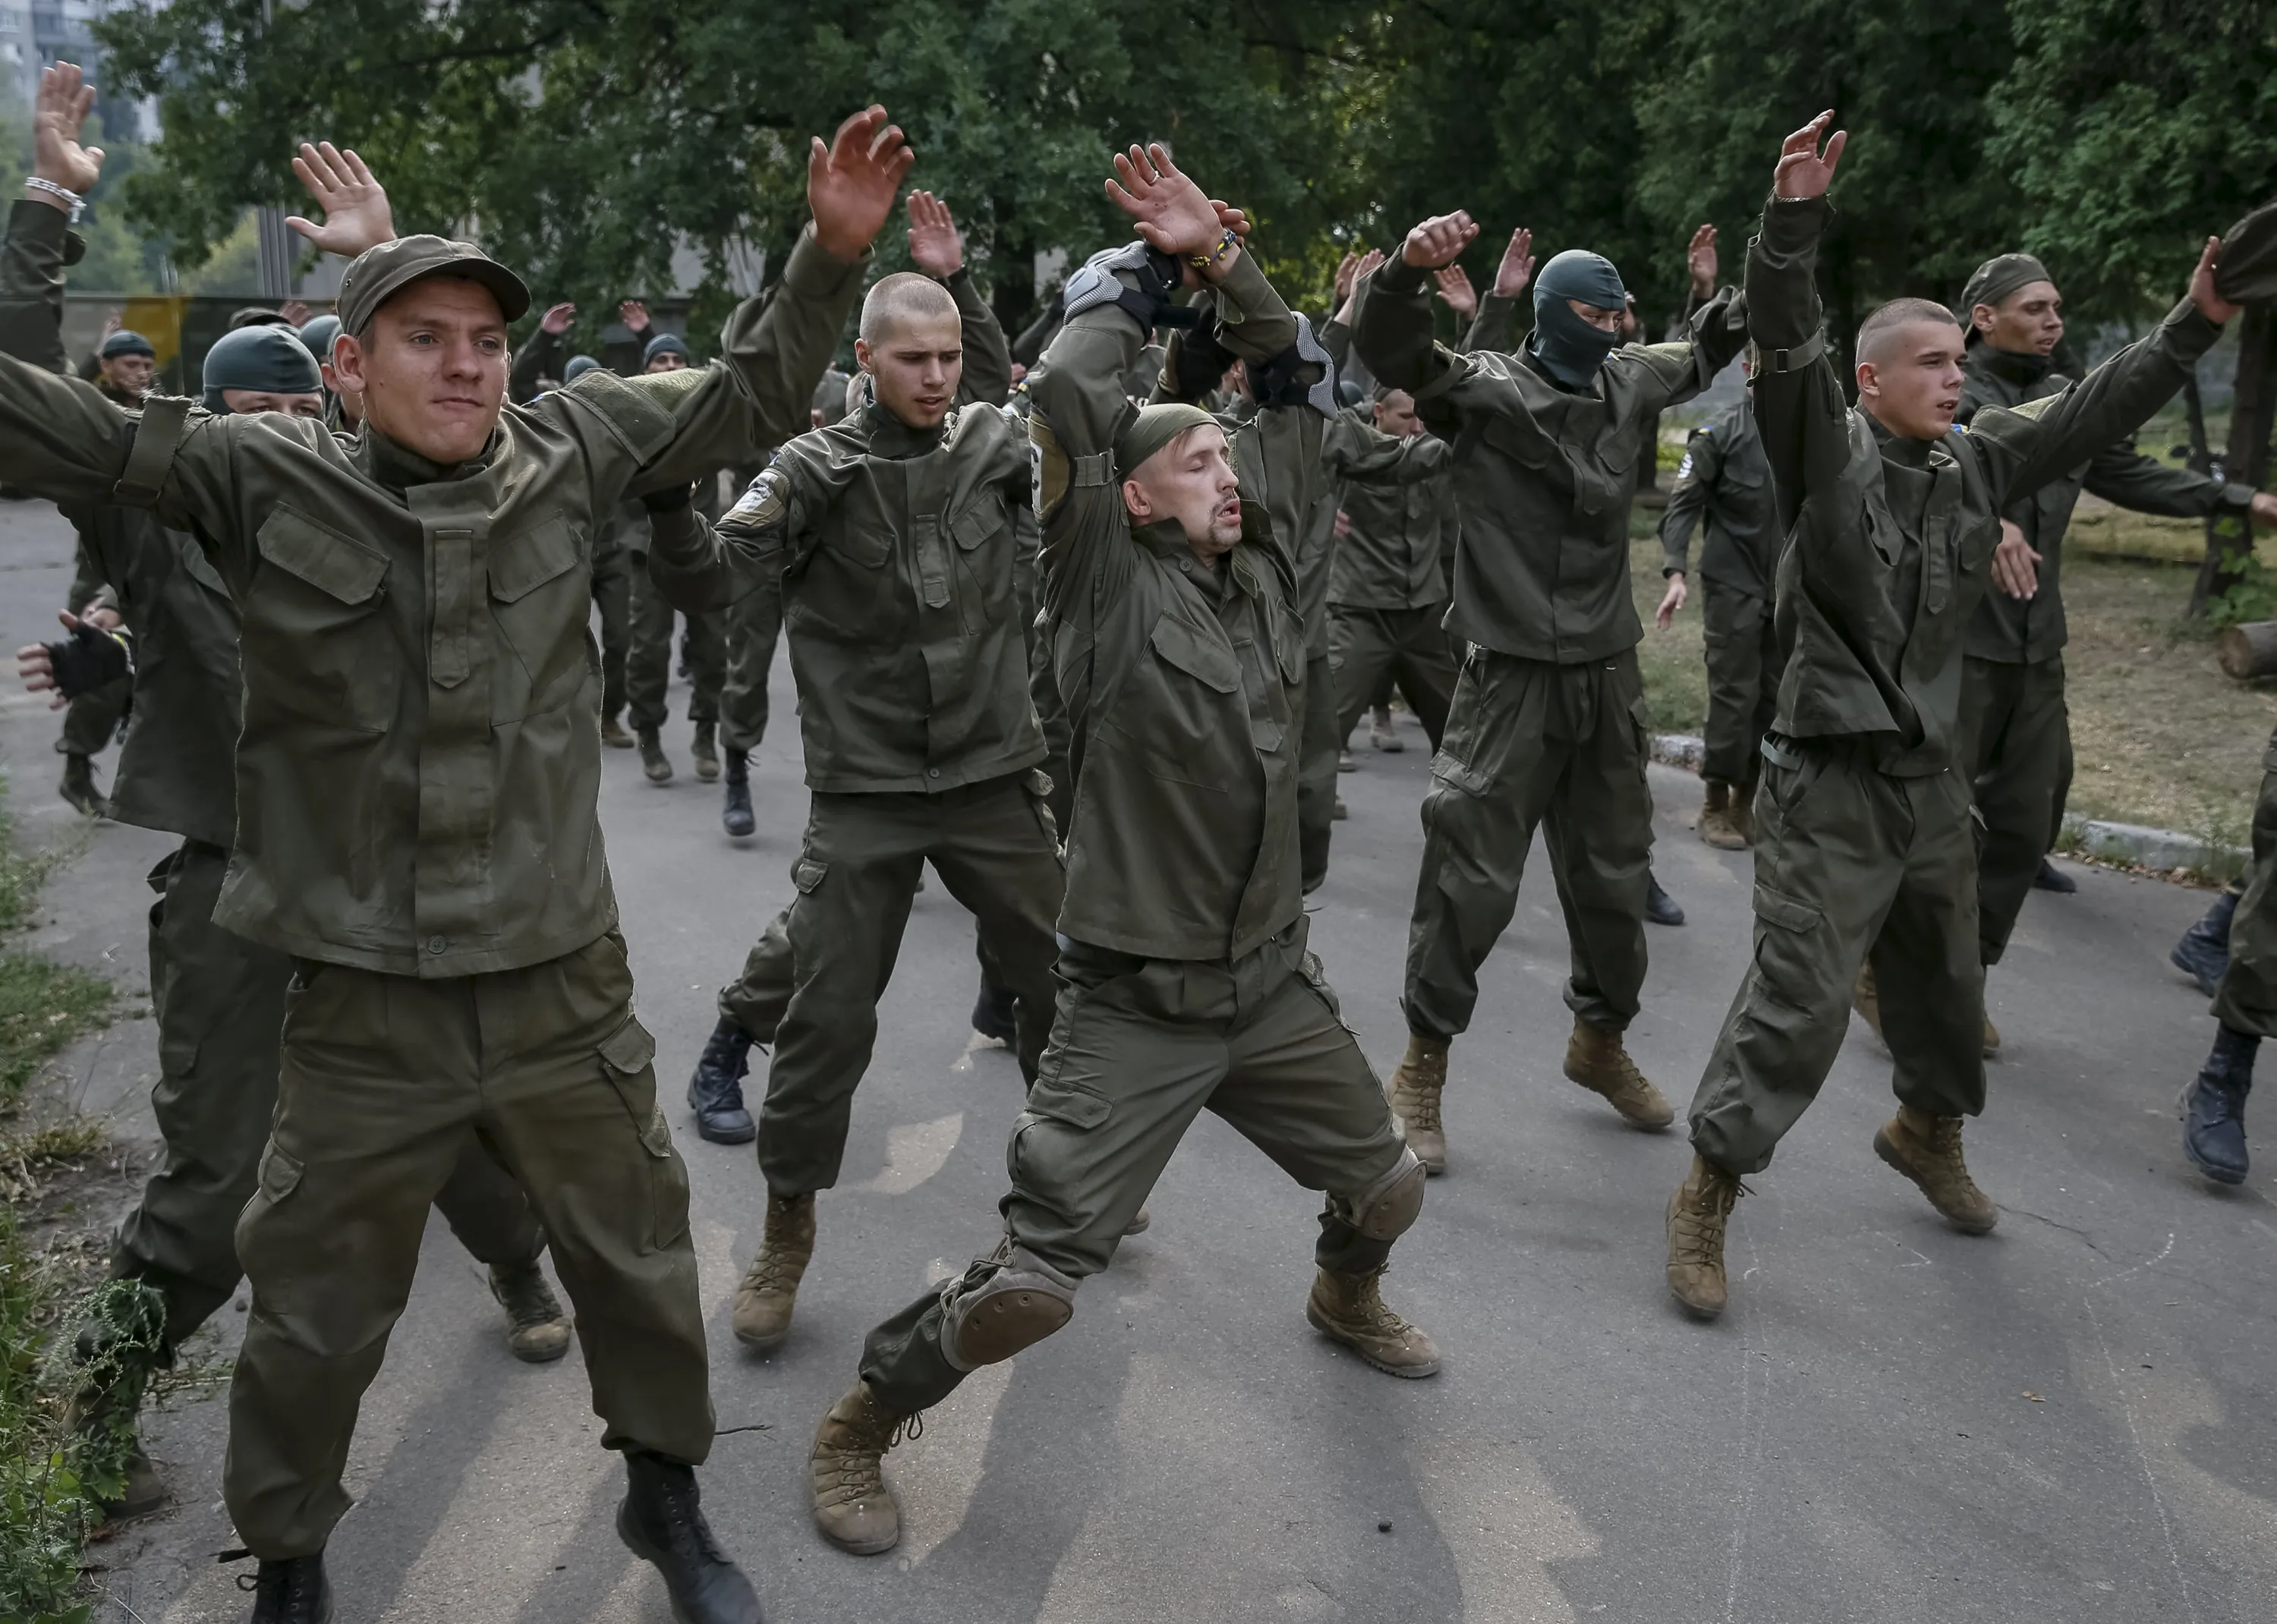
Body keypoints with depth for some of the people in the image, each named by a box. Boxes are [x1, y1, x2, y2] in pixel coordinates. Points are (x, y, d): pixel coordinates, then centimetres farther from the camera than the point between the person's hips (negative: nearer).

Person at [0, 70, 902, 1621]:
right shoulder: (263, 479, -6)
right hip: (365, 1009, -1)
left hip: (567, 986, 2)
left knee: (639, 1265, 18)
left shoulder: (566, 451, -1)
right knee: (316, 1312, 16)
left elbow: (749, 395, 8)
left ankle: (667, 1499, 45)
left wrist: (831, 254, -3)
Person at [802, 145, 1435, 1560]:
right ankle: (863, 1425, 18)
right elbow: (1065, 400, -22)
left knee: (1389, 1192, 22)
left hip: (1275, 982, 6)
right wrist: (1142, 272, -7)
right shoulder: (1114, 589, -11)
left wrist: (1223, 259, -2)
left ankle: (1343, 1296, 57)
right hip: (1137, 1004, -6)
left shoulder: (1268, 567, 4)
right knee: (1031, 1285, -7)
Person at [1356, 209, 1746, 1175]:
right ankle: (1421, 1069, 13)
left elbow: (1703, 354, 29)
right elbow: (1389, 350, -25)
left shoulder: (1628, 382, 9)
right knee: (1471, 879, -4)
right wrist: (1410, 269, -43)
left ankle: (1601, 1042, 38)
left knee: (1615, 877, 16)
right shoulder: (1486, 387, -9)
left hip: (1608, 674, 6)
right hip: (1512, 676, -6)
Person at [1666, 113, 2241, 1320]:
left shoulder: (1976, 465, 8)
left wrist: (2199, 319, 9)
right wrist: (1794, 218, -39)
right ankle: (1708, 1190, 5)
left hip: (1933, 774, 7)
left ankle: (1926, 1132, 49)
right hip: (1830, 780, -7)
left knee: (1944, 984, 22)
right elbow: (1786, 345, -25)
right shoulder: (1824, 451, -10)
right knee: (1798, 1002, -9)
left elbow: (2096, 411, 14)